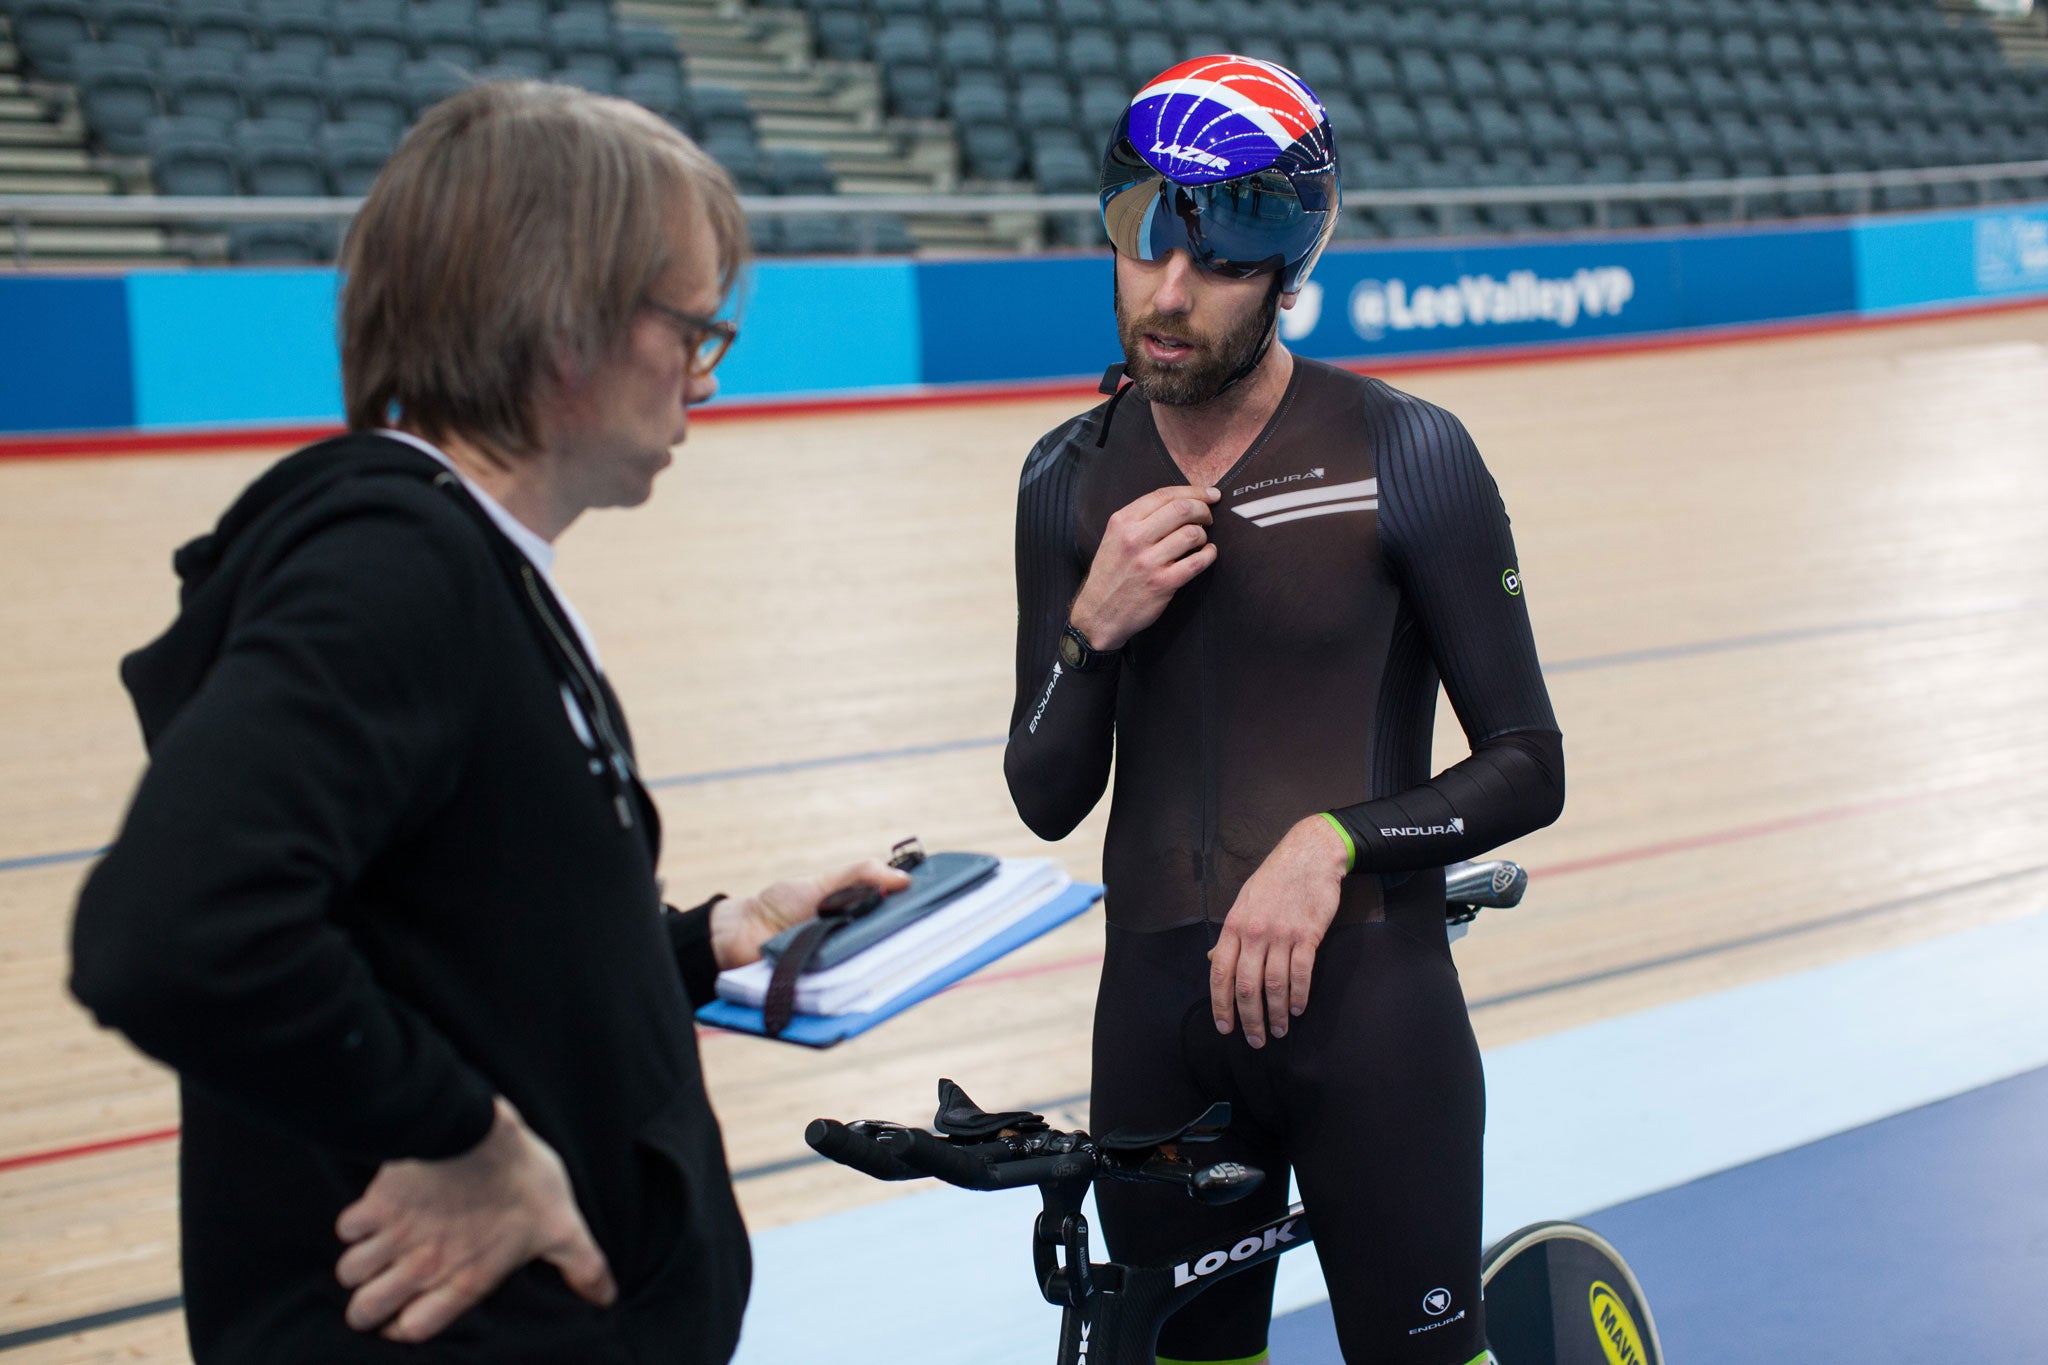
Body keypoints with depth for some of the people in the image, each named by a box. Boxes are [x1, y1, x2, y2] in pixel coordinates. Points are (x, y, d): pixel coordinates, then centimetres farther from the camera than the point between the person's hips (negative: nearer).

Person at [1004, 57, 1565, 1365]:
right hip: (1157, 1008, 4)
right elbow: (1050, 800, 5)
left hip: (1367, 997, -3)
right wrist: (1092, 629, -12)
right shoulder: (1073, 479, 4)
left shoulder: (1406, 457, -7)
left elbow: (1528, 769, -5)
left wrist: (1332, 841, -20)